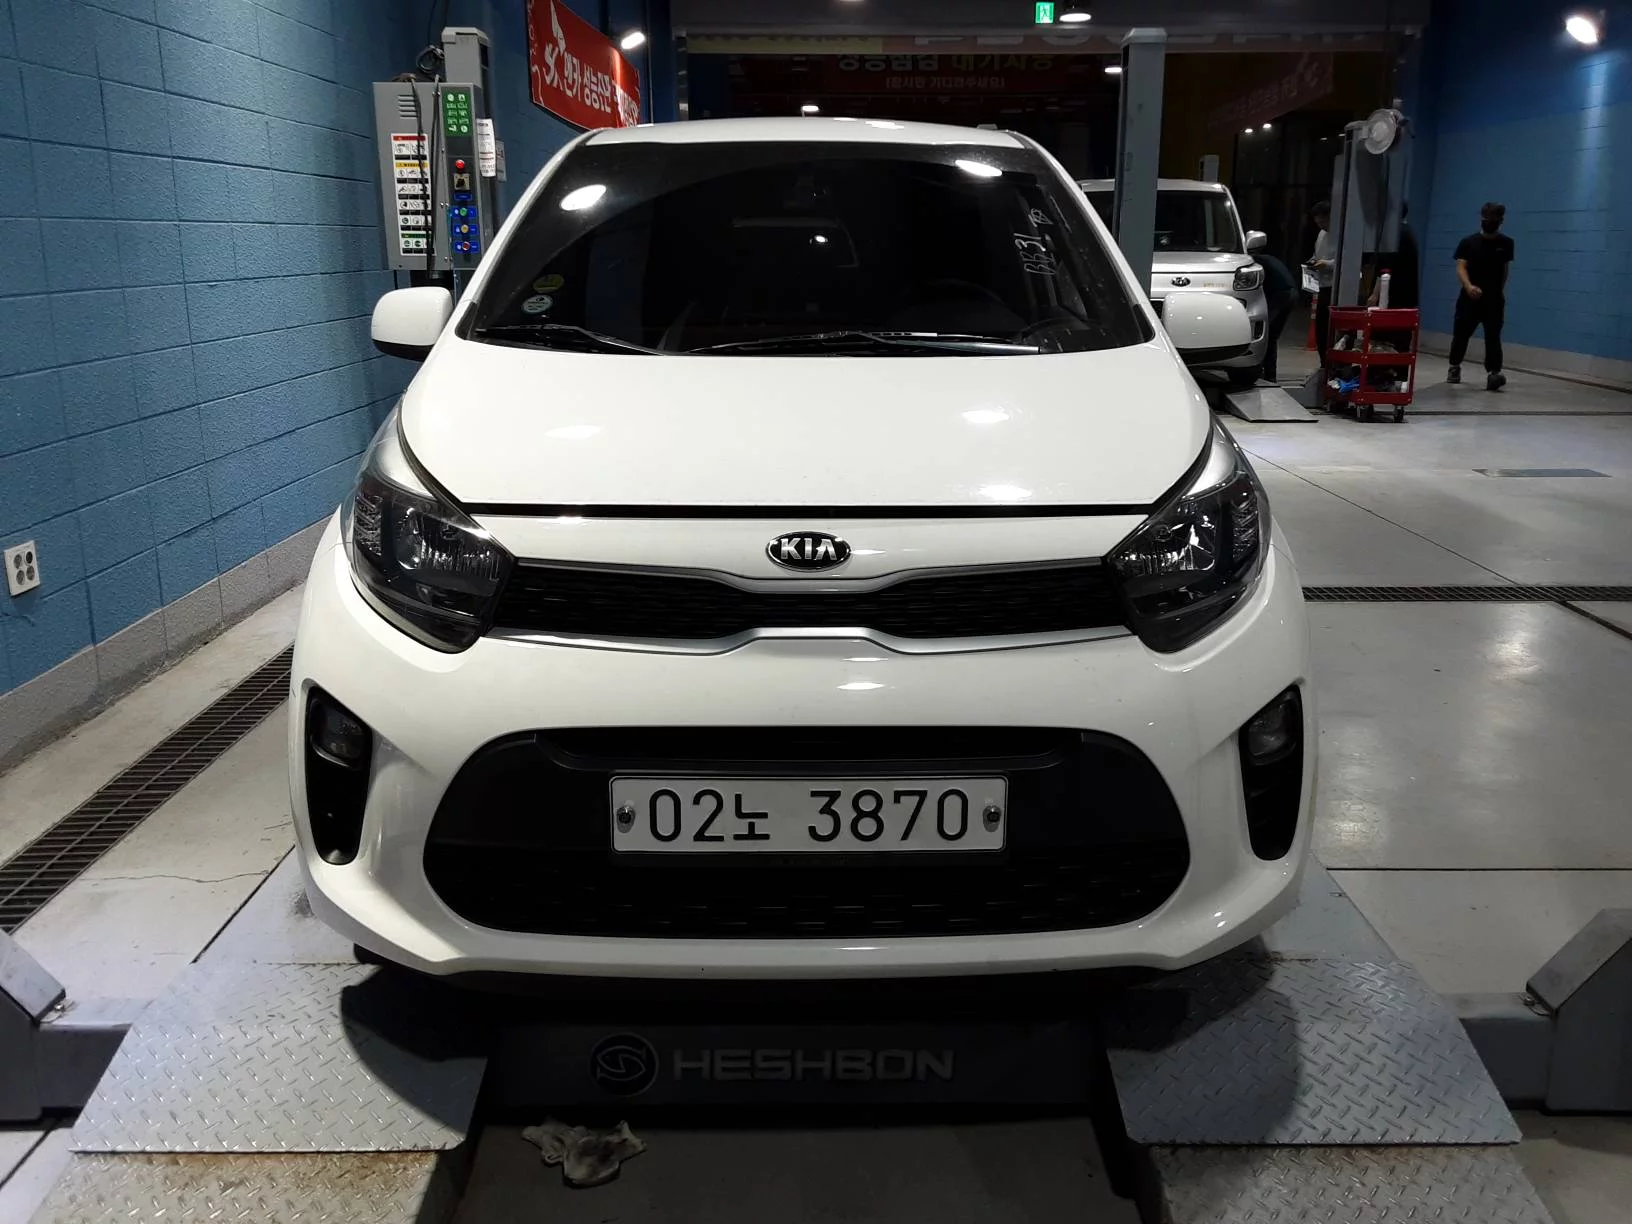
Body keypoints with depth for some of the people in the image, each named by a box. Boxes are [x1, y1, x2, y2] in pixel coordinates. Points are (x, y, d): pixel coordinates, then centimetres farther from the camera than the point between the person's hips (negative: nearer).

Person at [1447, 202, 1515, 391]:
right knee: (1461, 333, 9)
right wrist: (1468, 286, -29)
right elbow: (1461, 268, -11)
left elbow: (1505, 269, 16)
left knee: (1493, 336, -12)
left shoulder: (1506, 244, 6)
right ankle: (1454, 368, 31)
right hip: (1469, 297, 0)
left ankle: (1493, 373, -23)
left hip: (1494, 299, 0)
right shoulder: (1468, 242, -1)